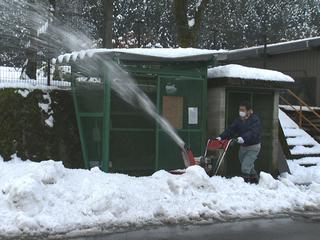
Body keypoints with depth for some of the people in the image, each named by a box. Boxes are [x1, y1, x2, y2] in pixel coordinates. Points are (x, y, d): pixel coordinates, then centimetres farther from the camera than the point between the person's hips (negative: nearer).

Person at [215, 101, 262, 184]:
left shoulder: (255, 120, -16)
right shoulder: (238, 120, 5)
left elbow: (253, 132, -32)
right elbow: (231, 130, -5)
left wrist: (244, 138, -49)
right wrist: (221, 137, -20)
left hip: (253, 147, -7)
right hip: (243, 146, 7)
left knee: (245, 167, -17)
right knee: (249, 166, 21)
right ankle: (255, 179, 41)